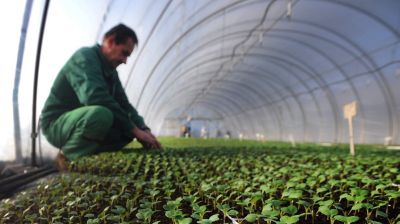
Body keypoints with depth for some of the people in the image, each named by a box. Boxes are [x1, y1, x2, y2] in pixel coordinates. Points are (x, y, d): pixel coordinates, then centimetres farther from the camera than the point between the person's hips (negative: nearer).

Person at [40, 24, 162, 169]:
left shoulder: (111, 71, 8)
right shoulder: (85, 57, -18)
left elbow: (124, 105, 5)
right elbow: (95, 98, -34)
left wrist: (144, 129, -12)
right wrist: (134, 129, -31)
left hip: (84, 120, 8)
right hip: (57, 123, -8)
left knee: (127, 129, -4)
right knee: (101, 113, -36)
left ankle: (86, 154, -7)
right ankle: (68, 156, -14)